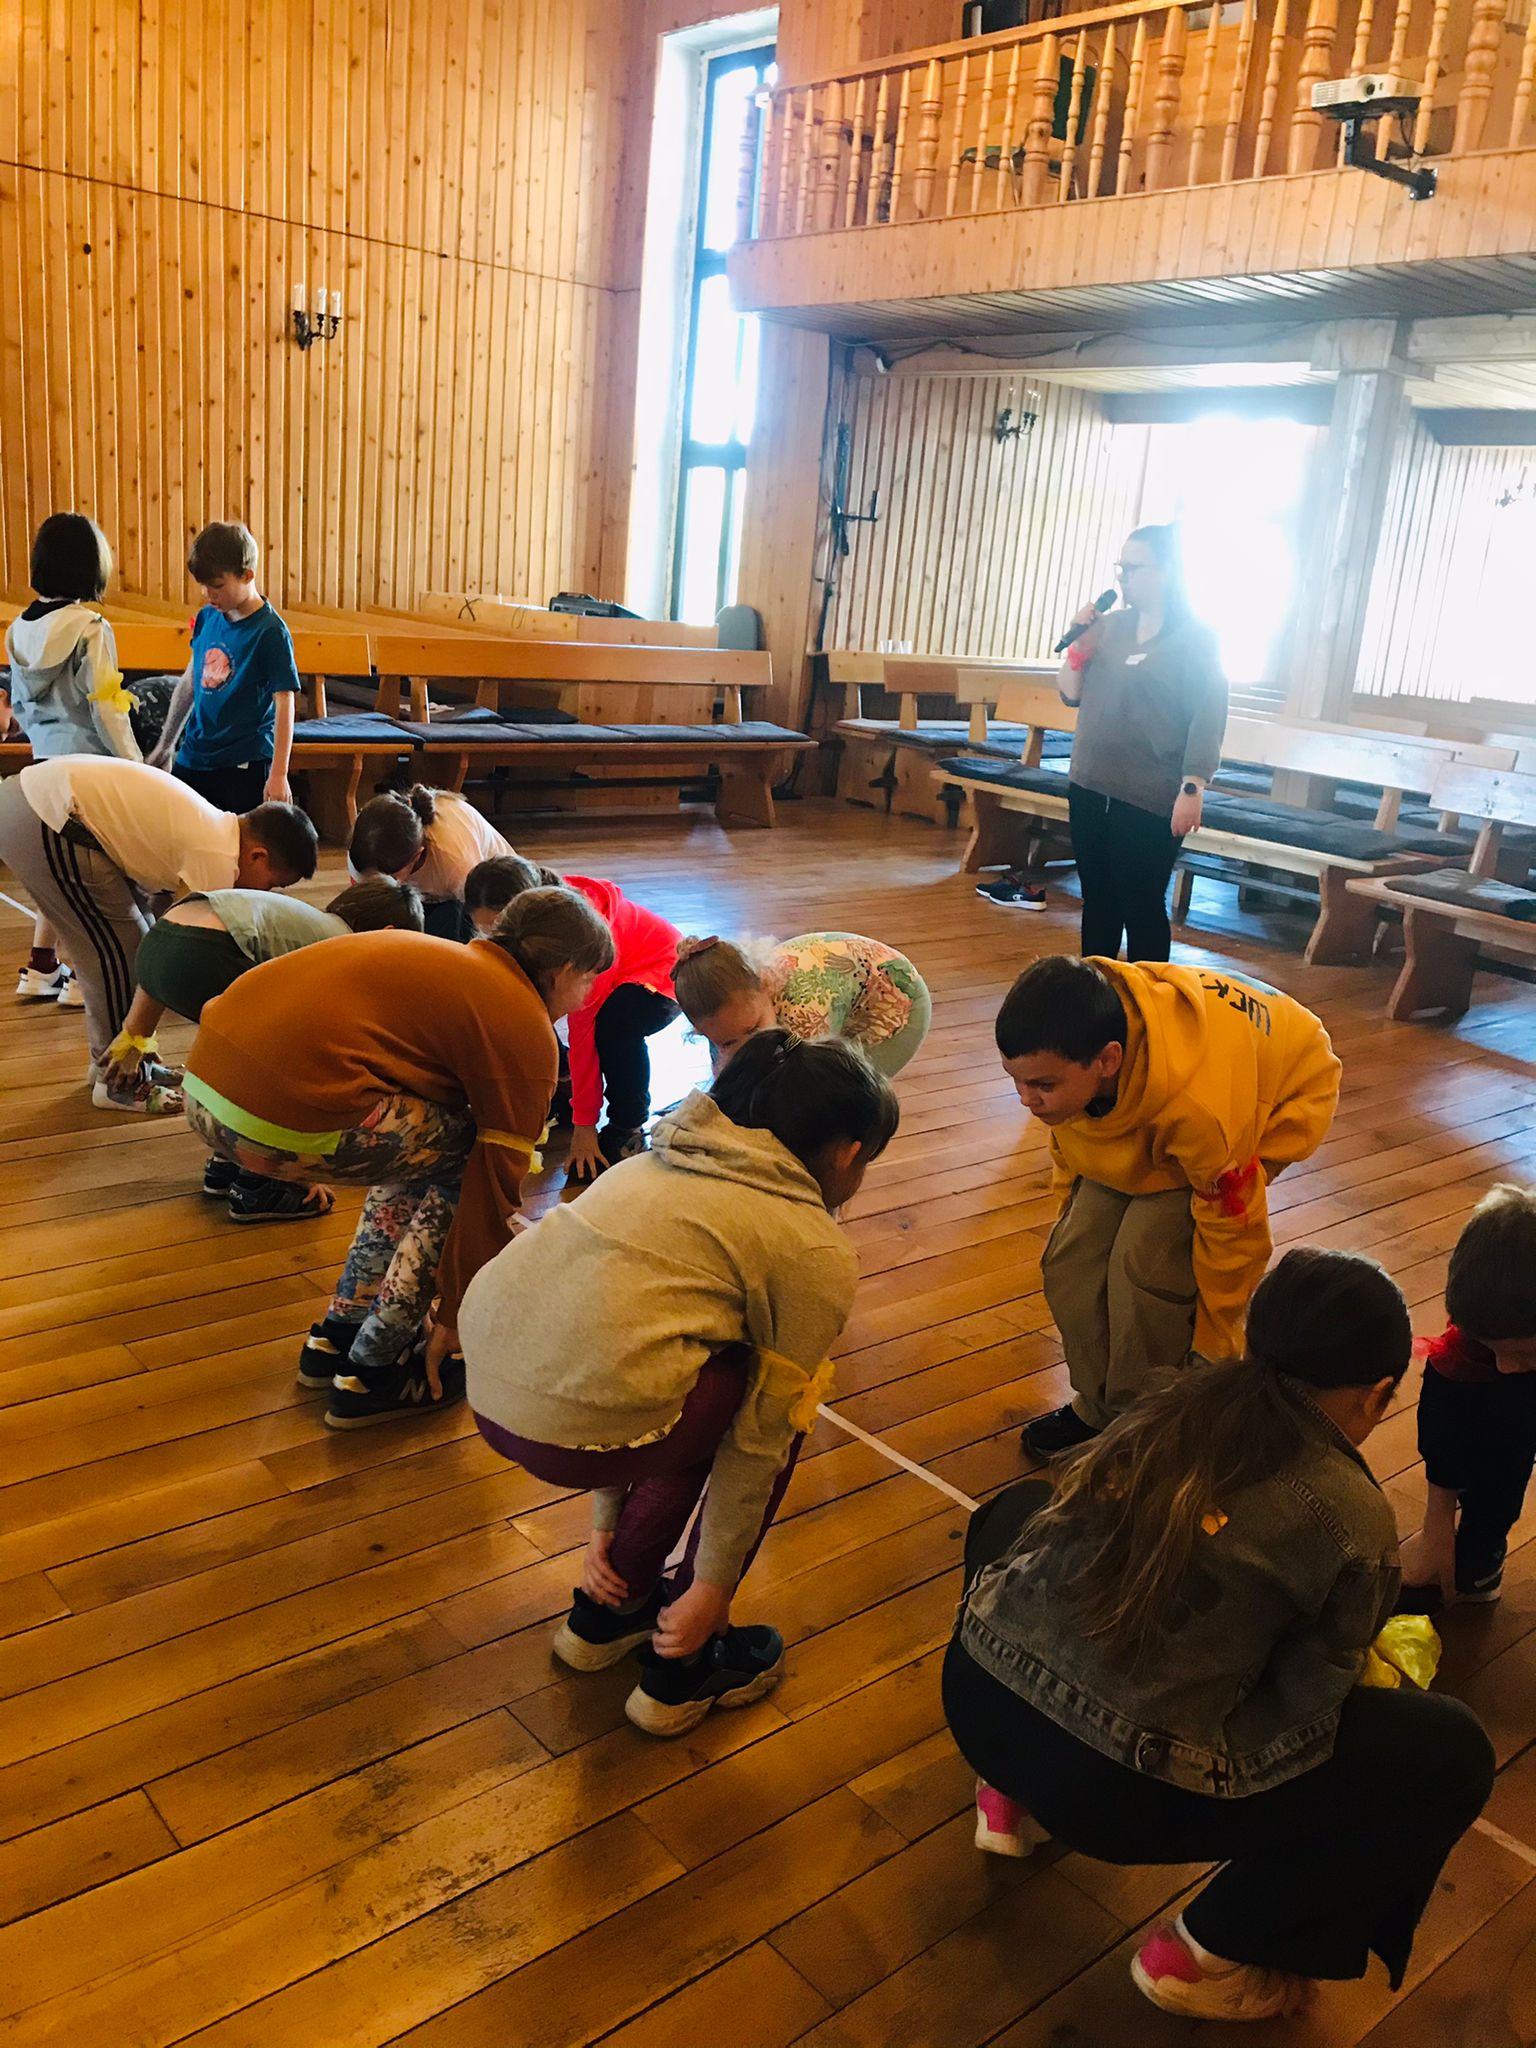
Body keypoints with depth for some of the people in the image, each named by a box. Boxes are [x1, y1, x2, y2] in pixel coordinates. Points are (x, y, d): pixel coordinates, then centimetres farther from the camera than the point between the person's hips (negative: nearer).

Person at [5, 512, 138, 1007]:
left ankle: (40, 969, 22)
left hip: (44, 760, 7)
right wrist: (136, 768, -11)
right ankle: (77, 975, 9)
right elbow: (106, 710, -16)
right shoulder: (90, 627, -16)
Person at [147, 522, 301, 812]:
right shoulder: (207, 617, 6)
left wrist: (278, 774, -21)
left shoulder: (270, 632, -13)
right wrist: (165, 745, 22)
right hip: (191, 759, 6)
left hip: (244, 766, -6)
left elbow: (285, 703, -15)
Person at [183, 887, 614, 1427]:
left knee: (421, 1142, 25)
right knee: (463, 1154, 10)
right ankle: (374, 1372, 13)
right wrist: (454, 1318, 16)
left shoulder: (444, 958, 28)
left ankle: (337, 1337, 30)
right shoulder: (526, 1031, 2)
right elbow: (494, 1185, 5)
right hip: (287, 1117, -9)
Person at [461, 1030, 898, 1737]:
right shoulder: (816, 1253, 4)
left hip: (485, 1385, 8)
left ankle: (605, 1611, 37)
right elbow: (758, 1441, 7)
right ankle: (681, 1668, 24)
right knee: (782, 1407, 19)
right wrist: (711, 1589, 20)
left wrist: (608, 1527, 32)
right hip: (575, 1424, -7)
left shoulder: (667, 1161, 23)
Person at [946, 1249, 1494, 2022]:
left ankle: (1013, 1796, 30)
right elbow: (1300, 1712, 3)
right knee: (1451, 1752, 9)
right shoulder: (1353, 1517, -6)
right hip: (1111, 1788, -5)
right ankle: (1202, 1954, 15)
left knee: (1021, 1510, 36)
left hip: (976, 1697, 6)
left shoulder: (1175, 1398, 8)